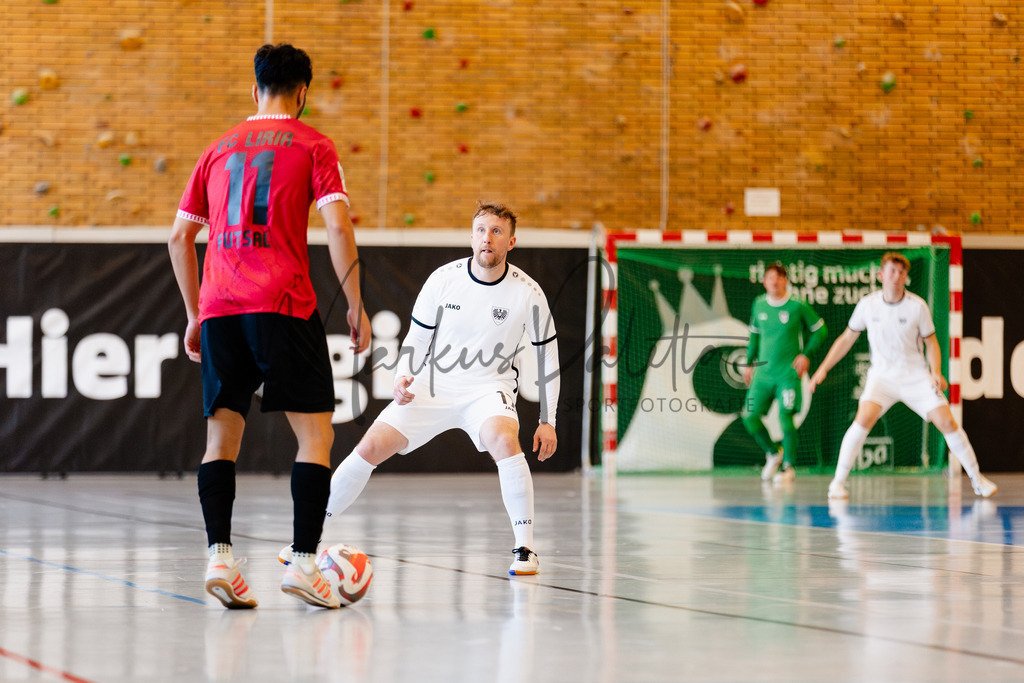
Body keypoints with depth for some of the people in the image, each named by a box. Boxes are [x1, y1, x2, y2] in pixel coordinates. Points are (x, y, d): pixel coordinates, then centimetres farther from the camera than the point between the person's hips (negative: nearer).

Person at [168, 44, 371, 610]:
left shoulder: (219, 149, 18)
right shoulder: (313, 146, 5)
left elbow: (179, 237, 18)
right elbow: (338, 226, -7)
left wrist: (195, 316, 24)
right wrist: (356, 306, -2)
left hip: (219, 309, 4)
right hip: (283, 307, -4)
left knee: (222, 434, 8)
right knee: (315, 433, 1)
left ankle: (219, 556, -7)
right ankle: (303, 562, -9)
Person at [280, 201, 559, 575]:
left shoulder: (527, 293, -11)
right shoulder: (444, 279, -8)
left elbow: (547, 355, 1)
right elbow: (416, 338, 4)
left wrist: (547, 421, -1)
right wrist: (402, 378, -15)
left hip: (488, 389, -2)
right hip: (432, 386, 2)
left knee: (504, 440, -35)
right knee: (369, 448, -9)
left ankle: (524, 548, -24)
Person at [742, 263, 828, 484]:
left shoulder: (798, 306, -6)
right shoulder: (759, 305, 7)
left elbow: (820, 330, 4)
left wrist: (805, 354, -6)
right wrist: (749, 363, 18)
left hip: (788, 372, -4)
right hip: (763, 372, 5)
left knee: (785, 416, -13)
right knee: (750, 417, -2)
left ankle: (788, 466, 2)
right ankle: (773, 453, 23)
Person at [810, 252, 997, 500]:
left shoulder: (917, 306, -8)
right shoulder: (867, 305, -5)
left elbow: (931, 341, 3)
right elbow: (846, 339, 8)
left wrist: (936, 372, -12)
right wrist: (823, 368, 3)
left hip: (916, 375, 0)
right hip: (882, 375, 0)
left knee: (947, 422, -8)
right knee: (864, 419, -25)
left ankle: (976, 478, 10)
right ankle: (838, 482, -18)